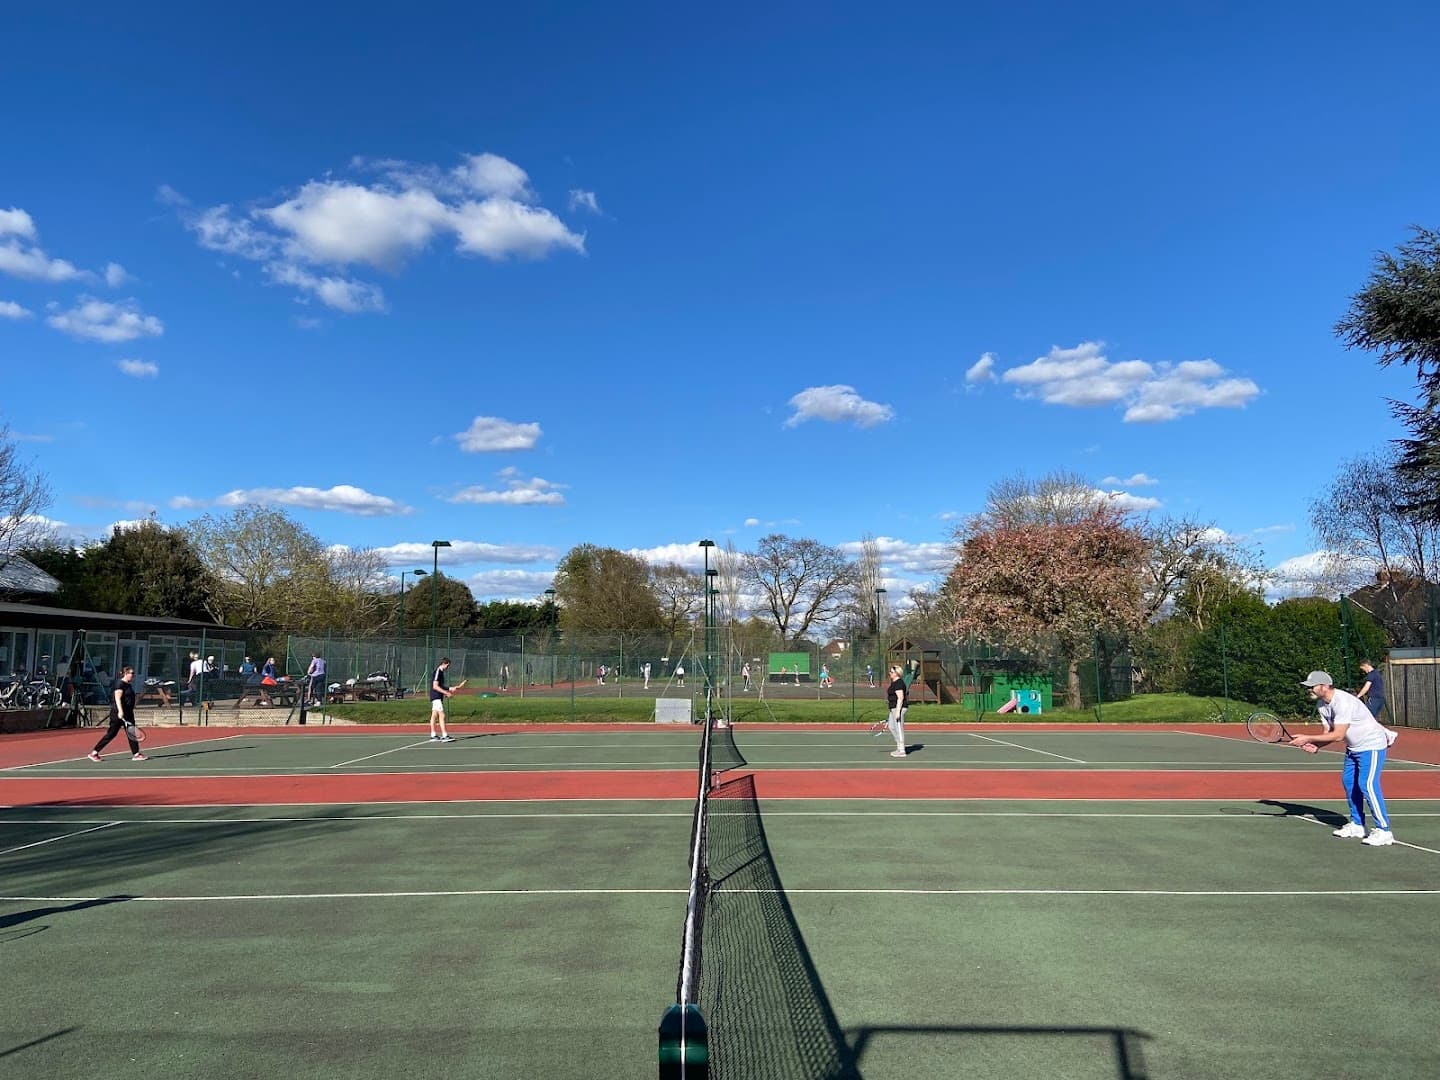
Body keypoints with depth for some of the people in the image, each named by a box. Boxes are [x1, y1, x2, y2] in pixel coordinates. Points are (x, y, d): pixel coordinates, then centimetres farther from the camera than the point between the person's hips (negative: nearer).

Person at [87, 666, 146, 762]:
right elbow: (117, 698, -22)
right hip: (118, 713, -9)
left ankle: (136, 754, 3)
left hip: (128, 714, 9)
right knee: (111, 734, -3)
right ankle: (94, 753, 8)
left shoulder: (128, 685, 15)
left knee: (132, 734, 3)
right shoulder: (120, 684, -12)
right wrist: (120, 711, -31)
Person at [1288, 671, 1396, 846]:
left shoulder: (1343, 702, -31)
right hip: (1353, 748, 10)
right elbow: (1329, 732, 0)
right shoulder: (1323, 704, -1)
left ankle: (1383, 831, -11)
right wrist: (1316, 745, -20)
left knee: (1367, 784, -16)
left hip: (1372, 745, -10)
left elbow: (1338, 735, -31)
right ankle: (1357, 825, 22)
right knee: (1348, 782, 11)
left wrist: (1308, 738, -28)